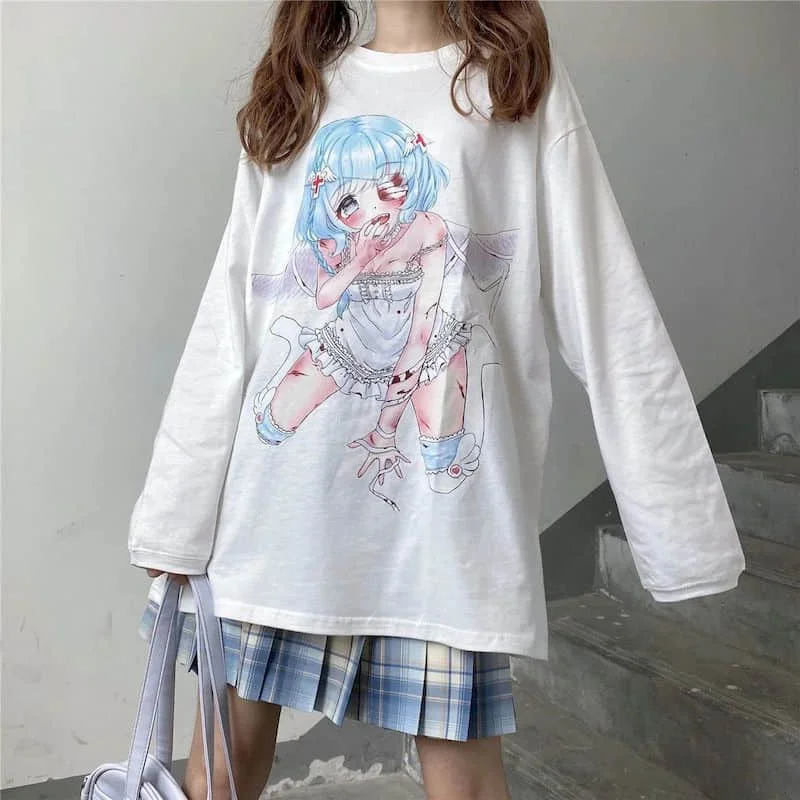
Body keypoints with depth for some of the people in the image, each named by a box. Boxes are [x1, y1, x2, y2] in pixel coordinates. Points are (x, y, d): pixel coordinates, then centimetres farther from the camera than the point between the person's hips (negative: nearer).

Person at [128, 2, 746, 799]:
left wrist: (680, 520, -5)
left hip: (442, 510, -2)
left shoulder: (522, 83, 9)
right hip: (271, 516, 3)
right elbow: (226, 326, 10)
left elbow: (610, 314, 0)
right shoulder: (297, 95, 17)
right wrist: (174, 516, 5)